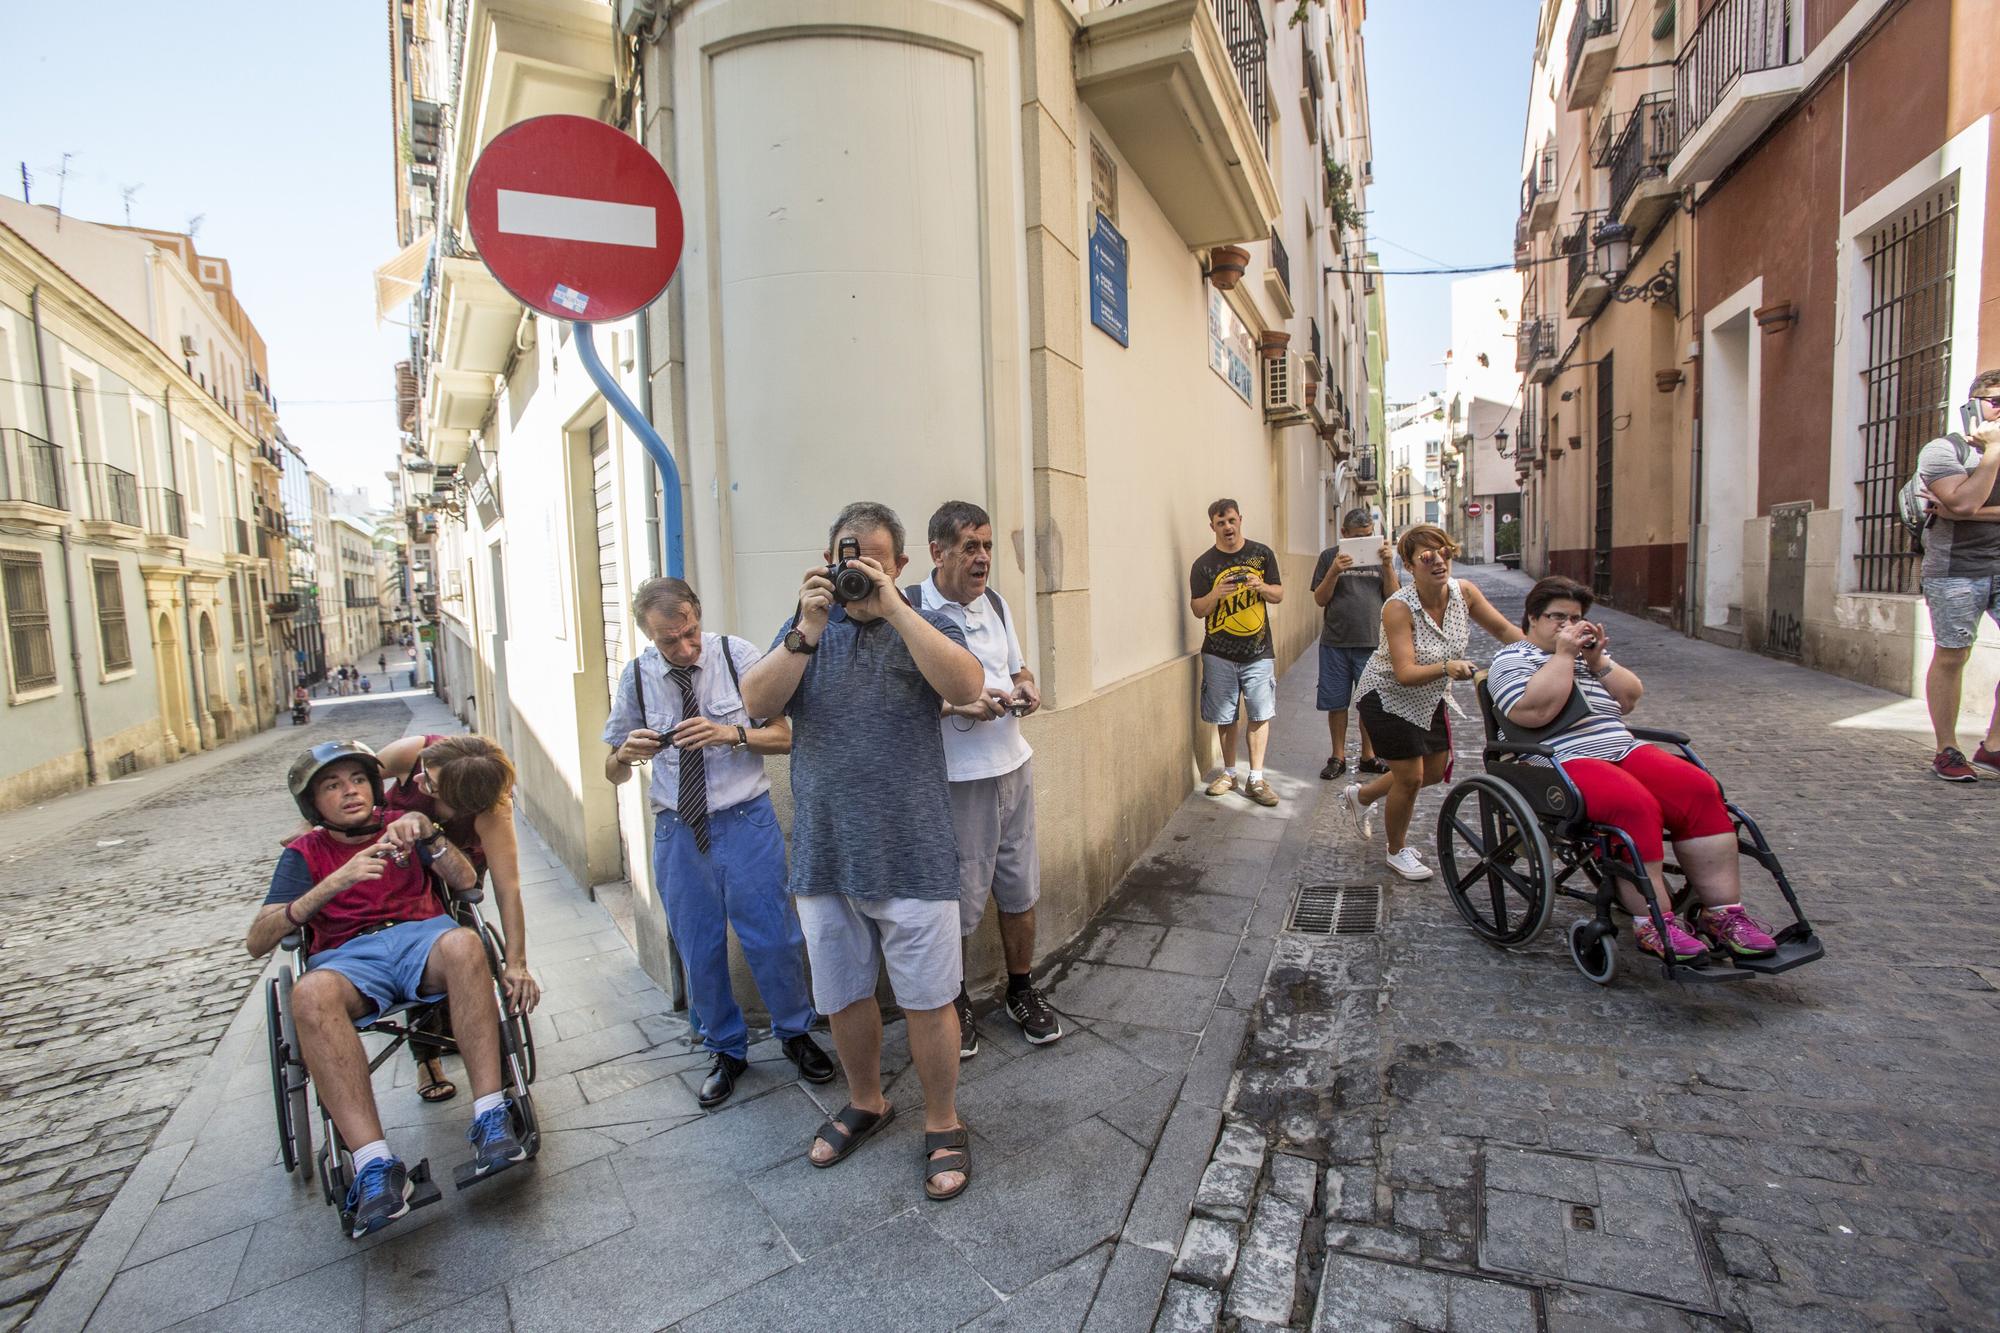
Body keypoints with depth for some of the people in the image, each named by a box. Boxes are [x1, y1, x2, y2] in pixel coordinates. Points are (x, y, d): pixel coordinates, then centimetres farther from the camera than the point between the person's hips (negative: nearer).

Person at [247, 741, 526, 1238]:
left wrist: (428, 833, -11)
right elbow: (257, 941, 2)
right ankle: (374, 1164, -39)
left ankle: (491, 1117, -36)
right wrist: (334, 883, -13)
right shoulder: (305, 855, 17)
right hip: (348, 957, 0)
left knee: (464, 943, -37)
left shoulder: (399, 827, 20)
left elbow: (464, 881, 7)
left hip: (420, 935, 0)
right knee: (312, 993, -37)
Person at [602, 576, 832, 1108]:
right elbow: (613, 772, 6)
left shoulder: (737, 656, -8)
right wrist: (627, 753, -18)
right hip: (678, 830, 2)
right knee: (699, 951, 13)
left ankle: (795, 1033, 32)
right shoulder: (636, 676, -1)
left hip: (746, 821, -2)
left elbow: (783, 736, -5)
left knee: (772, 938, 5)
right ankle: (727, 1050, 37)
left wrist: (731, 733, -23)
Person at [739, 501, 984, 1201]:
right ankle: (866, 1102, 43)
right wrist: (808, 630, -17)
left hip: (913, 855, -3)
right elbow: (758, 703, -6)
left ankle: (943, 1126, 30)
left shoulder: (928, 625, 0)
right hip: (824, 855, 3)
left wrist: (892, 607, -23)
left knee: (927, 1000, 7)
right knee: (843, 995, 19)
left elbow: (966, 686, -21)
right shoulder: (804, 630, 8)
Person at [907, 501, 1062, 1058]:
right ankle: (955, 1002, 30)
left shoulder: (994, 601, 9)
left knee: (1019, 889, 16)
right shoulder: (910, 609, -13)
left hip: (1013, 767, 6)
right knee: (957, 900, 6)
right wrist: (957, 704, -24)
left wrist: (1027, 688, -1)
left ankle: (1022, 991, 37)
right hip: (955, 780, -6)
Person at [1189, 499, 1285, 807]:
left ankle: (1255, 779, 8)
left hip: (1258, 651, 1)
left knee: (1260, 714, 0)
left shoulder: (1262, 554, 5)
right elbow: (1197, 609, -1)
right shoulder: (1203, 564, 0)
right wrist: (1216, 594, -21)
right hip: (1219, 654, -1)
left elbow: (1279, 595, 9)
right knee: (1225, 716, 7)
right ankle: (1230, 773, 24)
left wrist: (1261, 586, -13)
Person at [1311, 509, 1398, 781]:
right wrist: (1334, 572, -17)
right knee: (1336, 703, 6)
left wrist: (1388, 565, -11)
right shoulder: (1330, 557, 3)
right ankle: (1338, 757, 19)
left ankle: (1368, 757, 22)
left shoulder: (1380, 556, 8)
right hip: (1335, 643, -1)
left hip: (1372, 643, 1)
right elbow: (1320, 599, -2)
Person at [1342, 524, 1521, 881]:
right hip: (1387, 696, -7)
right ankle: (1397, 852, 22)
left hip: (1428, 698, 7)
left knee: (1435, 772, 16)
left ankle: (1361, 795, 40)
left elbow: (1504, 629, -1)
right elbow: (1405, 673, -35)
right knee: (1410, 777, -3)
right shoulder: (1399, 607, -30)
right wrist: (1446, 668, -51)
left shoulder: (1463, 591, -14)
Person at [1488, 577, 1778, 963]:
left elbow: (1630, 699, 16)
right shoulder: (1513, 658, 3)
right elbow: (1536, 711, -16)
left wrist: (1598, 660, 3)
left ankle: (1723, 914, -14)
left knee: (1700, 789, -17)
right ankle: (1653, 924, -25)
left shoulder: (1585, 652, 26)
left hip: (1623, 750, 7)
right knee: (1635, 804, -33)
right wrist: (1563, 654, -11)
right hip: (1565, 762, -7)